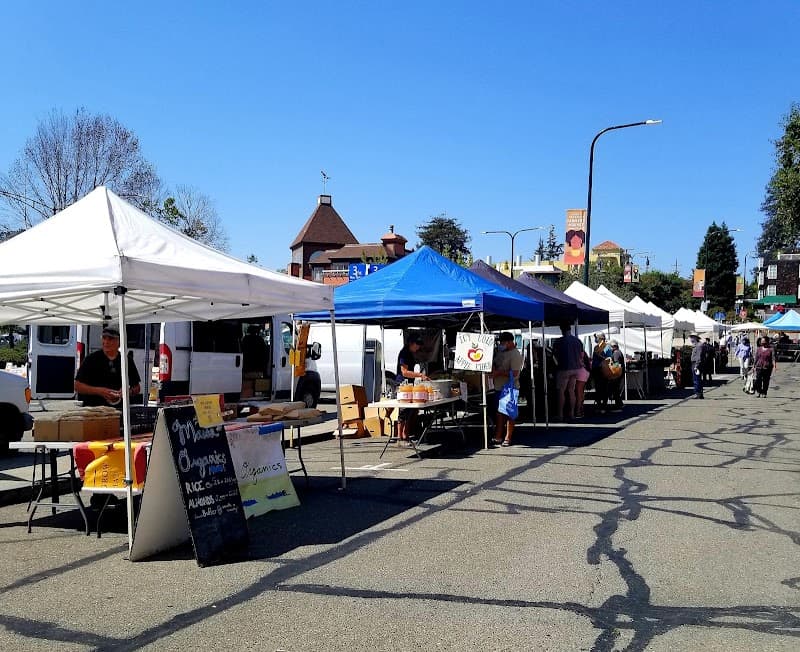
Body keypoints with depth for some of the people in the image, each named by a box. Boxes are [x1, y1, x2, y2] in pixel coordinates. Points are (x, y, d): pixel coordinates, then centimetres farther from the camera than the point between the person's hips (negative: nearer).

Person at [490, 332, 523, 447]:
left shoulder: (515, 355, -14)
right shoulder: (500, 352, 12)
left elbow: (514, 373, -22)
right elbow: (493, 363, 24)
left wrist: (498, 373, -20)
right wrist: (493, 369, 1)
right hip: (499, 388, 9)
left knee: (509, 414, -1)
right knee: (499, 413, 11)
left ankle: (508, 438, 5)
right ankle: (498, 437, 17)